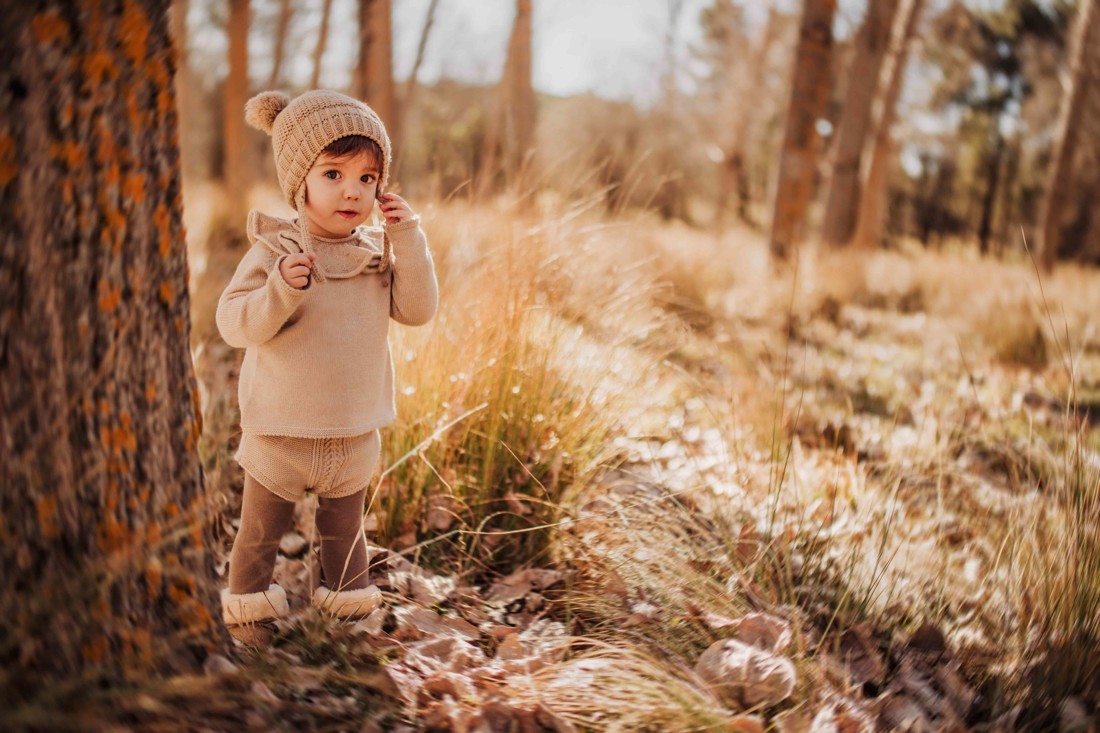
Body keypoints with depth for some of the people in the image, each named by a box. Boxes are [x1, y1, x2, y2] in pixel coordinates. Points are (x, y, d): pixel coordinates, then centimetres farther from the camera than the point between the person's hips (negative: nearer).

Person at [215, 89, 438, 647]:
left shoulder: (377, 251, -2)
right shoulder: (273, 251, -14)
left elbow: (418, 310, -10)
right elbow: (234, 324, -19)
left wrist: (408, 242, -19)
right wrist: (281, 289, -35)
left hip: (355, 432, 3)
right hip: (281, 432, -3)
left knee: (345, 527, 22)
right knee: (261, 528, 16)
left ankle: (347, 594, 41)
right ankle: (247, 600, 37)